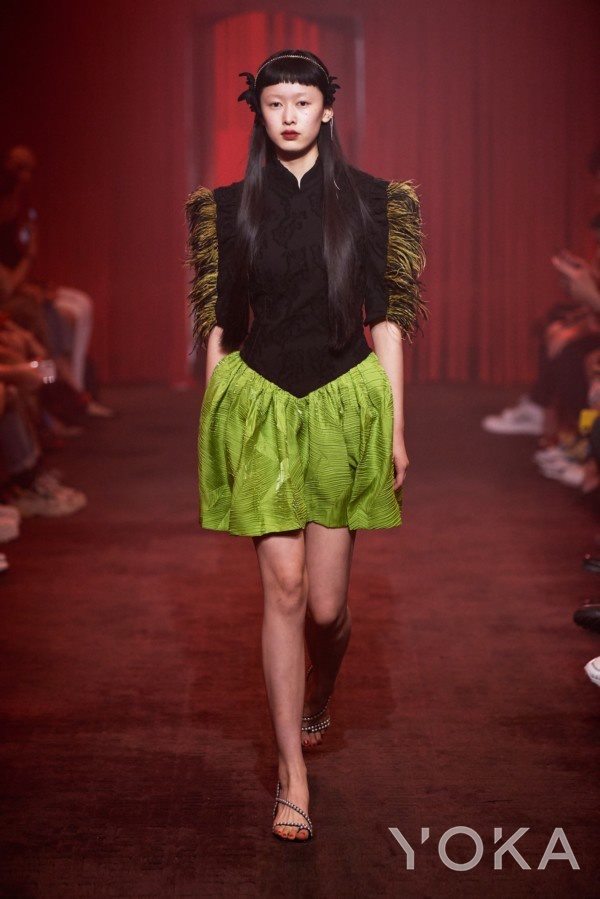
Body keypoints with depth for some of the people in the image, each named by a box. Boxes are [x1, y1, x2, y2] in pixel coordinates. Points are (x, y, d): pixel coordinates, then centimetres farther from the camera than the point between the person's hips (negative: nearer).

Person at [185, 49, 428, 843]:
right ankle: (293, 777, 7)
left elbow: (386, 318, 3)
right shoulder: (230, 208, 5)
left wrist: (396, 426, 0)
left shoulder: (370, 200, 3)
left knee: (326, 603, 0)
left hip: (344, 403, 0)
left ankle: (319, 694, 37)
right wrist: (213, 429, 6)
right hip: (259, 404, 0)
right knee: (284, 587, -3)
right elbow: (219, 324, 8)